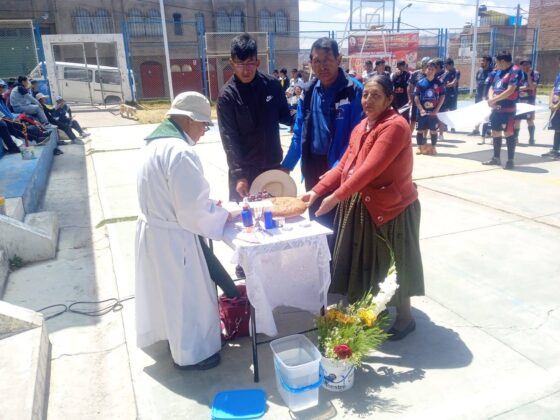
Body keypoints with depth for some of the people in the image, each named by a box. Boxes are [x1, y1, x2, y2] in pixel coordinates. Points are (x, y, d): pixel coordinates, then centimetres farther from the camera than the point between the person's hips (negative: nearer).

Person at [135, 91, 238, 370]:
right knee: (186, 295, 10)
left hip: (153, 230, 10)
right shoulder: (180, 152, -25)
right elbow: (193, 210, -25)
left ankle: (178, 339, 46)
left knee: (170, 291, 25)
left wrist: (208, 204, 9)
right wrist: (223, 215, -8)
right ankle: (191, 353, 29)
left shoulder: (155, 143, 6)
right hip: (172, 238, -10)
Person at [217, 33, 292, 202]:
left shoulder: (272, 85, -2)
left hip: (273, 165, 3)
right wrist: (239, 174, -20)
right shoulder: (227, 95, -10)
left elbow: (285, 116, 10)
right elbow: (229, 138, -13)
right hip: (244, 169, -3)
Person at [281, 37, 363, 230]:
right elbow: (299, 133, 11)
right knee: (317, 220, 16)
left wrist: (338, 169, -24)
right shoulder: (308, 91, 6)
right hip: (312, 167, 5)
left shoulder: (353, 90, -10)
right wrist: (286, 167, 8)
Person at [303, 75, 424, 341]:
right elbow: (344, 166, 5)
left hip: (391, 207, -8)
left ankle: (404, 317, 27)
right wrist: (317, 190, -5)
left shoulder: (395, 127, -19)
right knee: (366, 261, 17)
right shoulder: (361, 127, 9)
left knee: (393, 263, 7)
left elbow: (370, 169, -29)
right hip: (363, 206, 8)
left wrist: (336, 197, -31)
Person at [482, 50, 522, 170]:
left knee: (508, 133, -6)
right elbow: (492, 87, 15)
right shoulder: (499, 72, 15)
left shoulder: (514, 72, -10)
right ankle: (496, 158, 24)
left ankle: (510, 160, -2)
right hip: (496, 108, 8)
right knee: (495, 132, 13)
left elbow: (510, 90, -20)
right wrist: (491, 98, -5)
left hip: (507, 108, -8)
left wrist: (494, 99, -17)